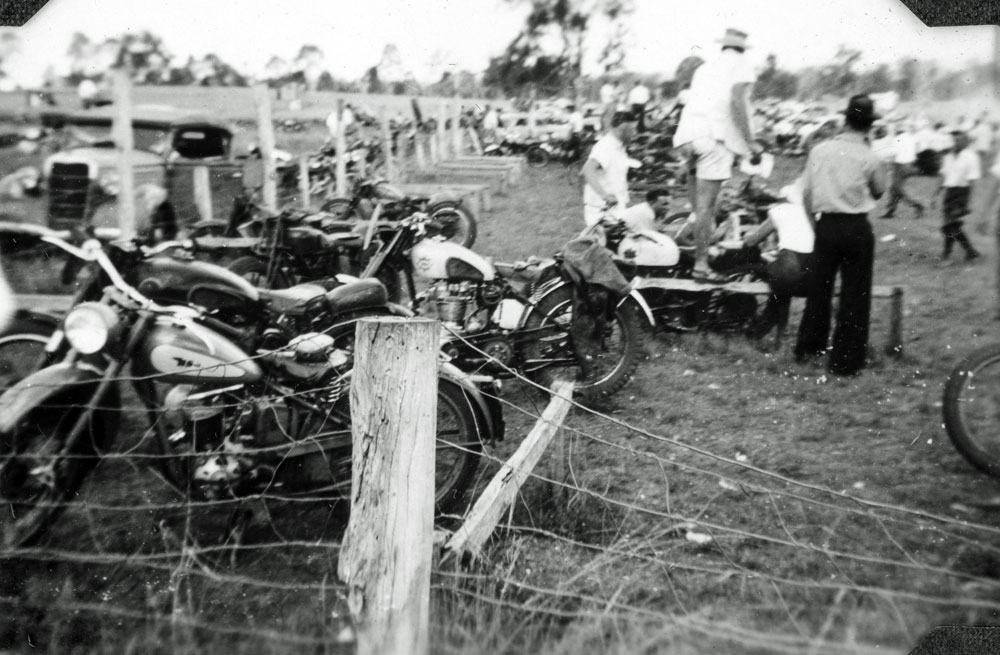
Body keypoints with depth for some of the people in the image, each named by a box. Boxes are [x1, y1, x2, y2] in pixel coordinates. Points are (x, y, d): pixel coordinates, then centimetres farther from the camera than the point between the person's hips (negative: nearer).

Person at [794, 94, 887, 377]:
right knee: (855, 294, 6)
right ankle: (845, 361, 10)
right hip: (857, 228, -3)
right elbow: (879, 192, 9)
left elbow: (806, 192, 3)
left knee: (819, 287, 17)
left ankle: (808, 347, 28)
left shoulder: (819, 150, -1)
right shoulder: (869, 159, -8)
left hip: (826, 225, 3)